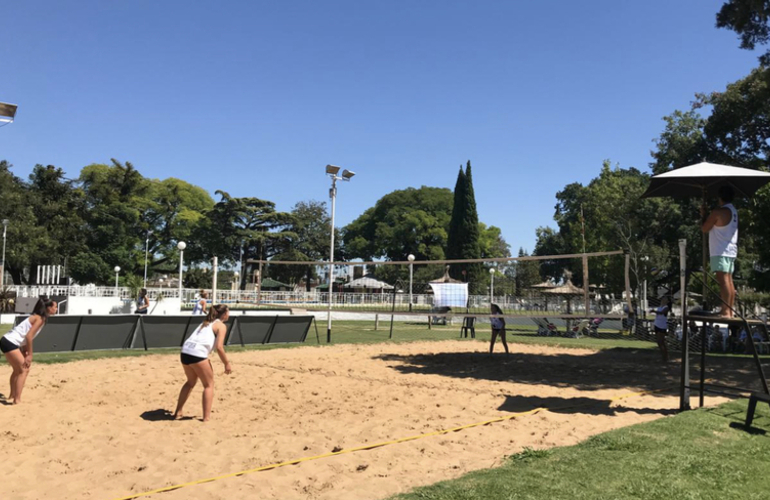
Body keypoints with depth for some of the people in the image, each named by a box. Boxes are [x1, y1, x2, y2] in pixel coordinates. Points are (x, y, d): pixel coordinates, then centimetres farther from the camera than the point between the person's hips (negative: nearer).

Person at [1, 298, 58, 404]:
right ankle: (17, 400, -3)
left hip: (9, 341, 10)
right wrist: (29, 355, -13)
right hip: (10, 343, -10)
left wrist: (26, 353, 11)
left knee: (18, 369, 21)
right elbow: (28, 336, -19)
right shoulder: (40, 319, -14)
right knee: (24, 369, -5)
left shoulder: (37, 317, 15)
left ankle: (12, 395, 34)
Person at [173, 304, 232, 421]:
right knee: (209, 385, 9)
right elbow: (219, 347, -8)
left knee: (190, 382, 27)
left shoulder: (206, 323, 26)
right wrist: (227, 363, -1)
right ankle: (206, 417, 6)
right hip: (197, 354, -8)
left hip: (185, 351, 8)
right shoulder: (221, 326, 3)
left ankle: (178, 413, 30)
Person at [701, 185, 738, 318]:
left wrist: (704, 215, 8)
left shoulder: (718, 212, -13)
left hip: (720, 251, -9)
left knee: (723, 280, -12)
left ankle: (725, 311, -16)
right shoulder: (734, 211, 15)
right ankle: (730, 310, 13)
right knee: (729, 280, 10)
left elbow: (704, 229, -6)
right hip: (731, 250, 9)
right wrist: (707, 216, 19)